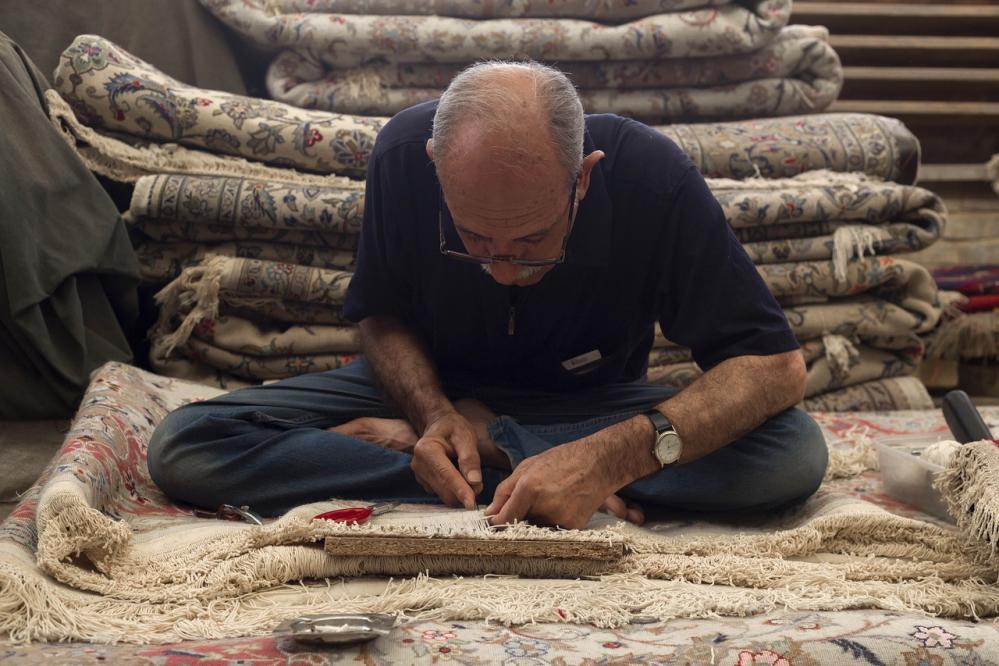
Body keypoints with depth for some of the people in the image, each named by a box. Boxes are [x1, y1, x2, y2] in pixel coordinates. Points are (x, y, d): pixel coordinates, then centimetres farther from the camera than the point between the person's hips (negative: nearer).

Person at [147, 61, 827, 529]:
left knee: (797, 455, -31)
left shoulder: (651, 176, -27)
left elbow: (778, 366, -26)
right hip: (435, 390, 1)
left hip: (591, 405, 0)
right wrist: (434, 413, -27)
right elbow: (382, 314, -5)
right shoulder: (404, 153, -22)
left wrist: (613, 457, -41)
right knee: (182, 449, -21)